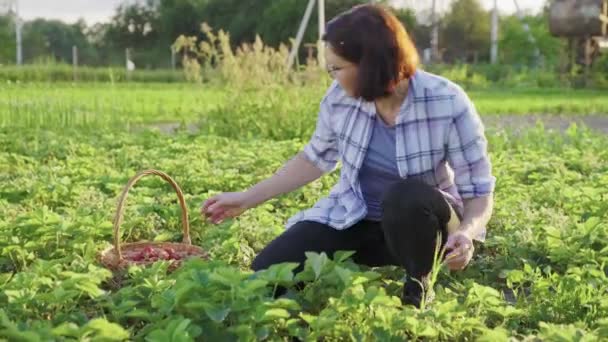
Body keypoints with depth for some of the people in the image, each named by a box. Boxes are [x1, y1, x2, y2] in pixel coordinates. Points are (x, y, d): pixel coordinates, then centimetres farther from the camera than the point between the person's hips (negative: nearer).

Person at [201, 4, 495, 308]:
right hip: (352, 220, 3)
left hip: (420, 221, -3)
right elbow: (316, 158, 6)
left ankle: (419, 287, -11)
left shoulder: (447, 104, -23)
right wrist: (247, 199, 5)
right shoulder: (340, 96, -12)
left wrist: (466, 233, -40)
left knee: (405, 196, -39)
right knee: (266, 274, -14)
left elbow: (479, 192, -17)